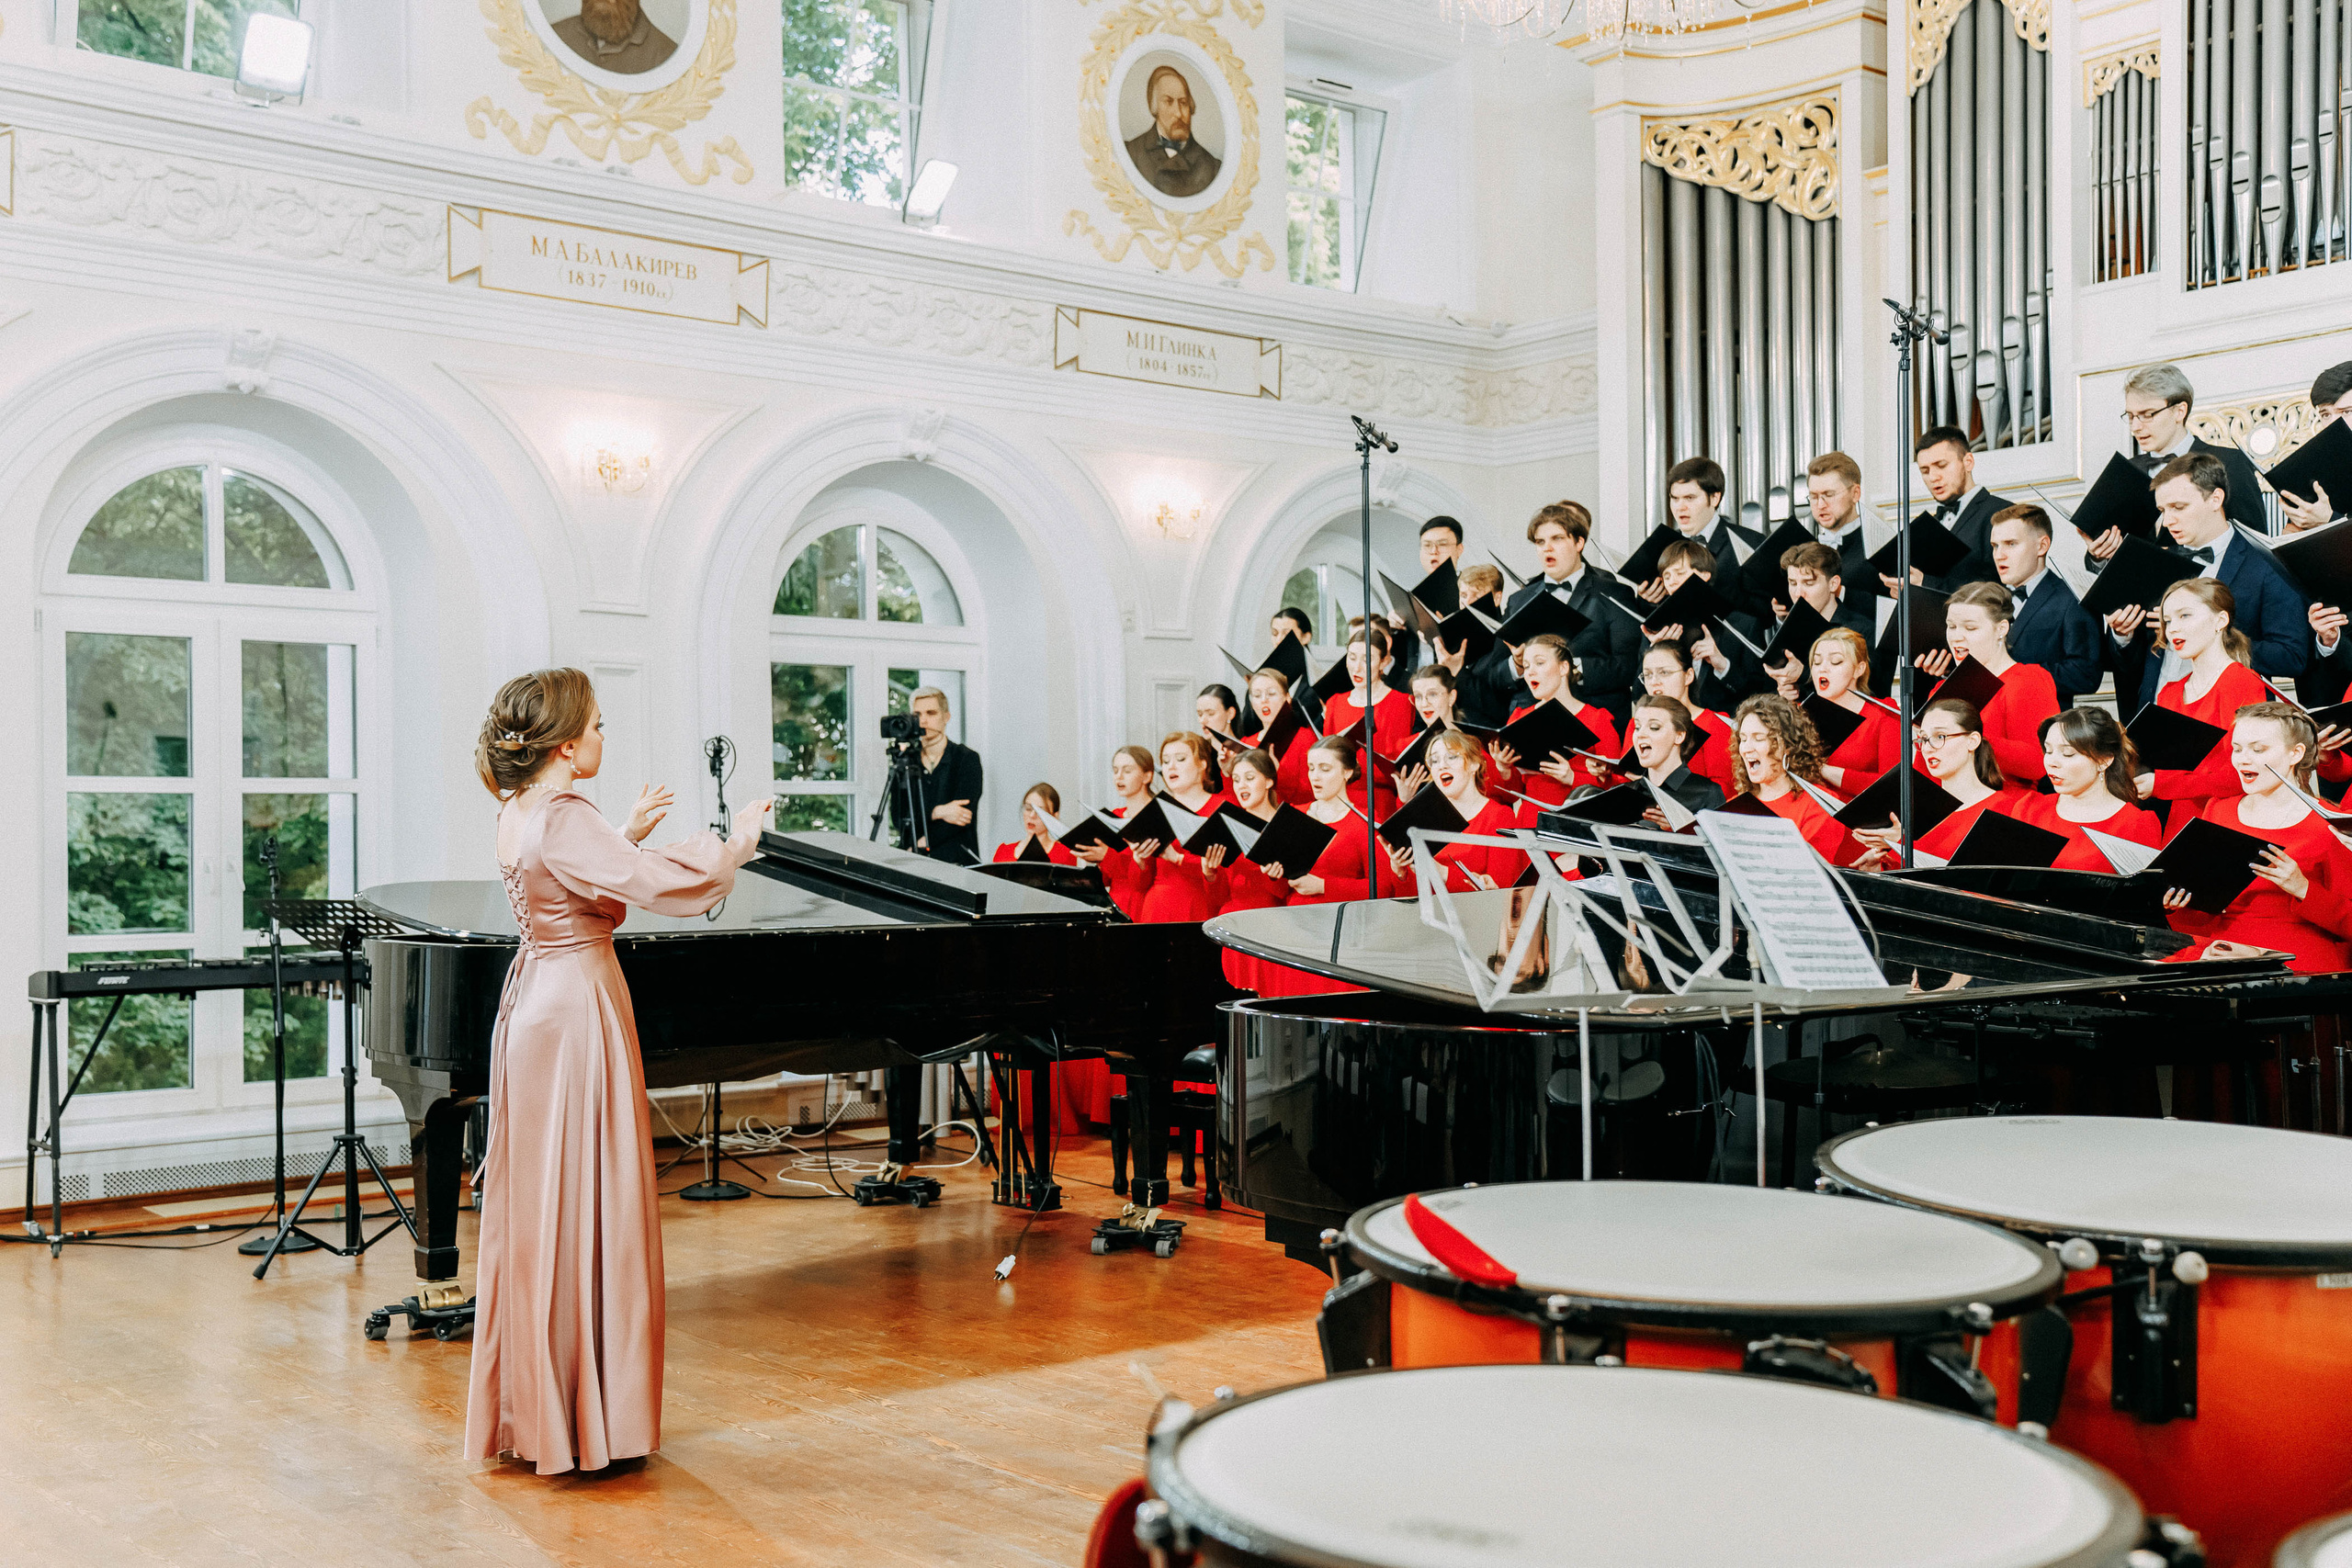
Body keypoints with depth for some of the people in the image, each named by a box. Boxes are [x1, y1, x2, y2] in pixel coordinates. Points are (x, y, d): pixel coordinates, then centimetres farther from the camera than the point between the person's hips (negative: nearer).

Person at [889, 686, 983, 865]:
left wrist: (921, 845, -11)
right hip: (913, 863, 3)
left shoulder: (967, 759, 2)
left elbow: (963, 814, -8)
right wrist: (937, 812, -13)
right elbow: (898, 818, 3)